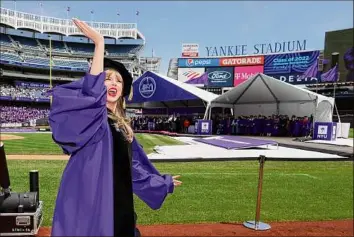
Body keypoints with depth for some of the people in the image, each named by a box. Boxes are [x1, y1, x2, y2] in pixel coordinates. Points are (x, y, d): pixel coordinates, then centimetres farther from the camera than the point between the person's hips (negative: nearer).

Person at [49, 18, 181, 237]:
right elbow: (92, 91, -29)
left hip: (118, 197, 7)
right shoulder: (90, 115, -6)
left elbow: (133, 162, 21)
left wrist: (163, 182, 30)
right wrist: (99, 42, -28)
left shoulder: (123, 125, 13)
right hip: (89, 195, -7)